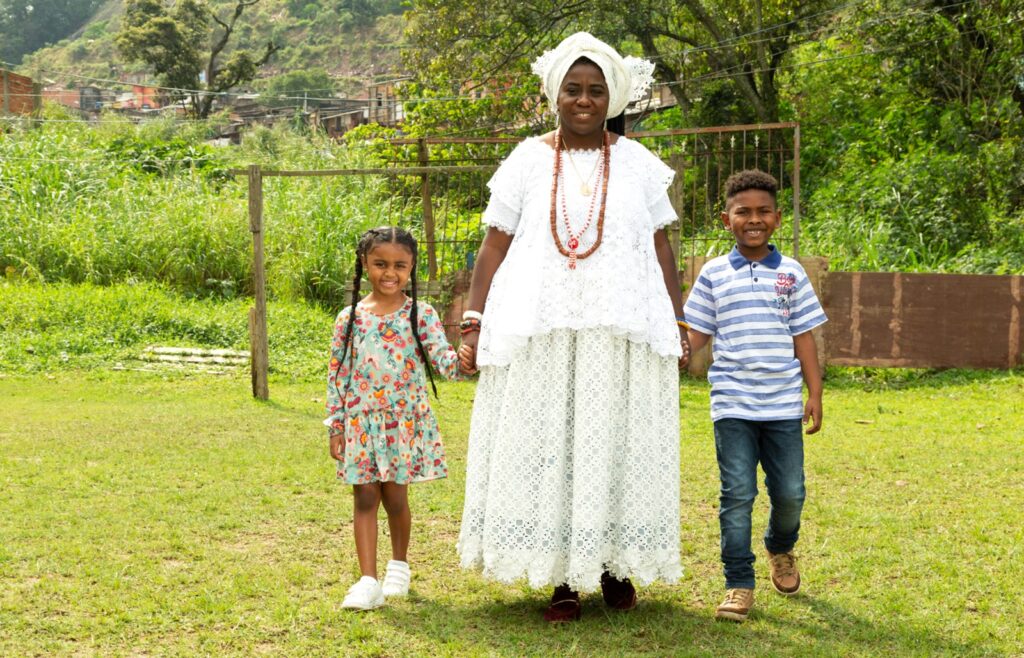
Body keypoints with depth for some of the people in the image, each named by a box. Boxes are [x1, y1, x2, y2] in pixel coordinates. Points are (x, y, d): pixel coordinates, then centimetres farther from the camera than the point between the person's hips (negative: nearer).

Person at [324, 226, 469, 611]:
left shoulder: (421, 315, -3)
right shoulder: (350, 318, 2)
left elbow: (441, 357, -13)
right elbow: (337, 374, 5)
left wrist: (460, 360, -37)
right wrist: (335, 427, 3)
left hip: (405, 422, -1)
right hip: (361, 422, 2)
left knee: (395, 496, 5)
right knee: (365, 498, 0)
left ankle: (399, 565, 29)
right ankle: (368, 581, 1)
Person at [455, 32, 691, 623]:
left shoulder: (637, 163, 9)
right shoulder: (529, 161, 7)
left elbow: (661, 248, 10)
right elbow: (496, 244, 4)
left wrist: (679, 324, 5)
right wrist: (474, 321, -2)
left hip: (622, 331, 0)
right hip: (540, 331, 0)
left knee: (616, 443, 3)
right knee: (546, 447, -1)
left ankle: (615, 567, 16)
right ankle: (562, 579, 5)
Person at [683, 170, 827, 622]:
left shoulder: (791, 274, 8)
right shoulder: (714, 274, 4)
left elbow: (803, 336, 10)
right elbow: (697, 334, 5)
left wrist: (815, 394, 6)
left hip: (783, 406, 1)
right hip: (733, 405, -1)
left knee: (789, 492, 5)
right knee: (737, 494, -3)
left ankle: (781, 549, 37)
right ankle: (739, 585, 7)